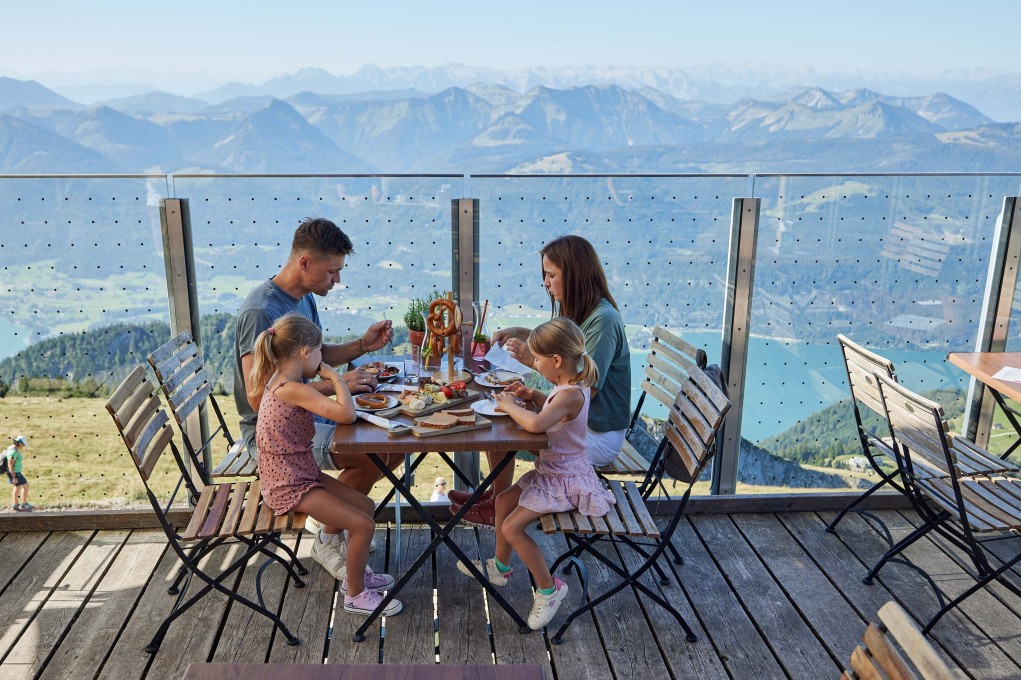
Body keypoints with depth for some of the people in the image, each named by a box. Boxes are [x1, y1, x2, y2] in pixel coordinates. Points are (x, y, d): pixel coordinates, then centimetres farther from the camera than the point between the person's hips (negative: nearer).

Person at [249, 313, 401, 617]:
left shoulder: (279, 380, 6)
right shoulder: (293, 389, -25)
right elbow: (347, 415, -31)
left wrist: (335, 383, 4)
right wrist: (335, 377, -17)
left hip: (300, 474, 10)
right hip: (290, 486, -10)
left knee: (365, 505, 14)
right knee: (363, 524, -13)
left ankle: (356, 574, 29)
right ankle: (355, 595, 7)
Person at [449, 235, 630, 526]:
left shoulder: (602, 320, -24)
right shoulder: (576, 310, 4)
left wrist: (535, 360, -25)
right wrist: (518, 332, 7)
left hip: (598, 437, -9)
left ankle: (498, 508, 13)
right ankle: (496, 495, 19)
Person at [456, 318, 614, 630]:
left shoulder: (570, 394, -30)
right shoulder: (571, 385, 1)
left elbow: (535, 423, -46)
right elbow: (554, 408, 24)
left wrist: (510, 406, -27)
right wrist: (533, 395, 6)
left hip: (564, 480, -11)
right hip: (553, 471, 11)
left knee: (512, 527, -13)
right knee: (503, 501, 19)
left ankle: (549, 588, 4)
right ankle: (501, 566, 37)